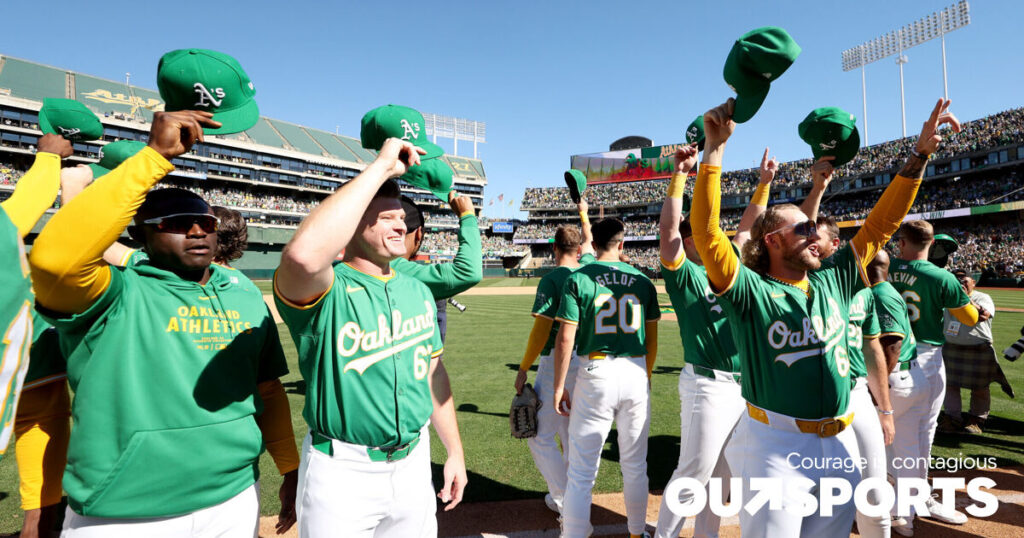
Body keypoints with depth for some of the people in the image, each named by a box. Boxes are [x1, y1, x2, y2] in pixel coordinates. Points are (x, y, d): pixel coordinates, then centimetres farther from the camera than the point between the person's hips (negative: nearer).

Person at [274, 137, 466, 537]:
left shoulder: (418, 291, 4)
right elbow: (303, 254, -42)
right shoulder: (325, 292, -17)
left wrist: (455, 451, 11)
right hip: (341, 471, -5)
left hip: (413, 463, 6)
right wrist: (381, 167, -34)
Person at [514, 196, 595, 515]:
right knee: (570, 433, 20)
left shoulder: (551, 279, -13)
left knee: (540, 437, 4)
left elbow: (541, 328, -17)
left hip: (557, 363, -7)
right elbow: (588, 242, 27)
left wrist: (523, 369, -11)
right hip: (586, 361, 7)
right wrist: (583, 213, 43)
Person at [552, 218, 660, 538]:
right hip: (635, 374, 4)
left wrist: (559, 387, -2)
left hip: (595, 373, -3)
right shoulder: (642, 281, 4)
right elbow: (652, 338, 9)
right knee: (635, 466, 19)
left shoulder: (578, 279, -6)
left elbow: (565, 338, -10)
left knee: (581, 471, 4)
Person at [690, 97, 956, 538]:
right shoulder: (750, 291, -12)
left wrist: (919, 155, 3)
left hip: (839, 441, 6)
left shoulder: (833, 281, 7)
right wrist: (714, 150, -27)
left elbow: (881, 224, 8)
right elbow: (706, 232, -24)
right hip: (776, 445, -6)